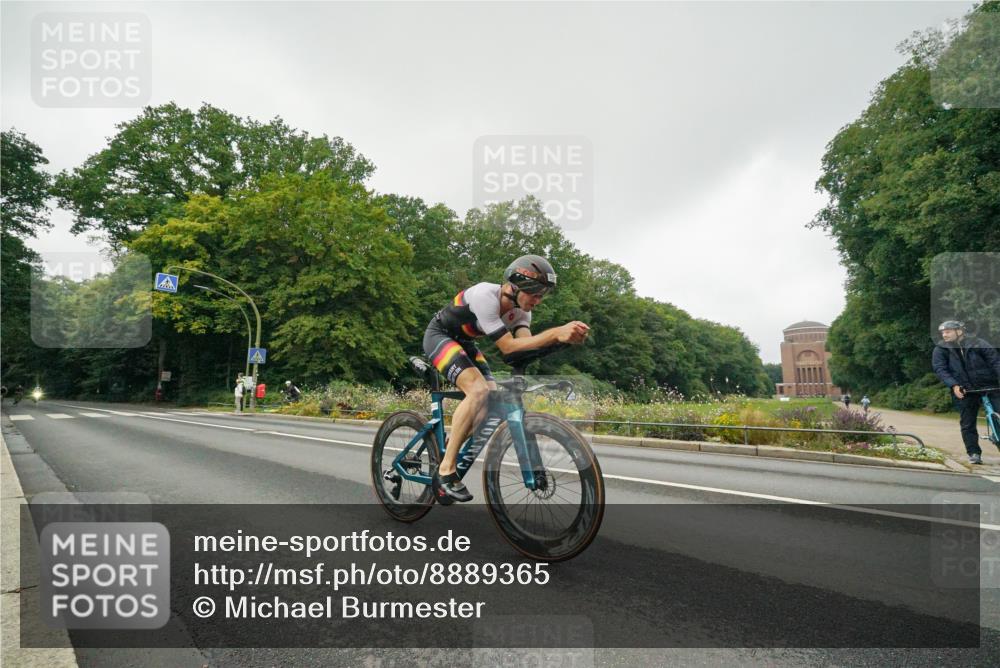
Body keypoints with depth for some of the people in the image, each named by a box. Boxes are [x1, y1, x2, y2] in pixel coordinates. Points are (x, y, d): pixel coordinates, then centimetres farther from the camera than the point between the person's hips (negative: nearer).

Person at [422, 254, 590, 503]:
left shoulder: (520, 308, -8)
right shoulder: (485, 296, -32)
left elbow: (526, 344, -24)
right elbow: (508, 347, -36)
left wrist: (560, 335, -41)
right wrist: (557, 332, -45)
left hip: (463, 342, 8)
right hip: (439, 336, -8)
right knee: (478, 390, -28)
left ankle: (448, 447, 14)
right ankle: (445, 471, -22)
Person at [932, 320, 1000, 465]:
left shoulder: (978, 343, 0)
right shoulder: (940, 349, 2)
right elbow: (940, 369, -7)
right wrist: (953, 385, -20)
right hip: (964, 390, 1)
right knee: (967, 424, 2)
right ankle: (974, 453, 11)